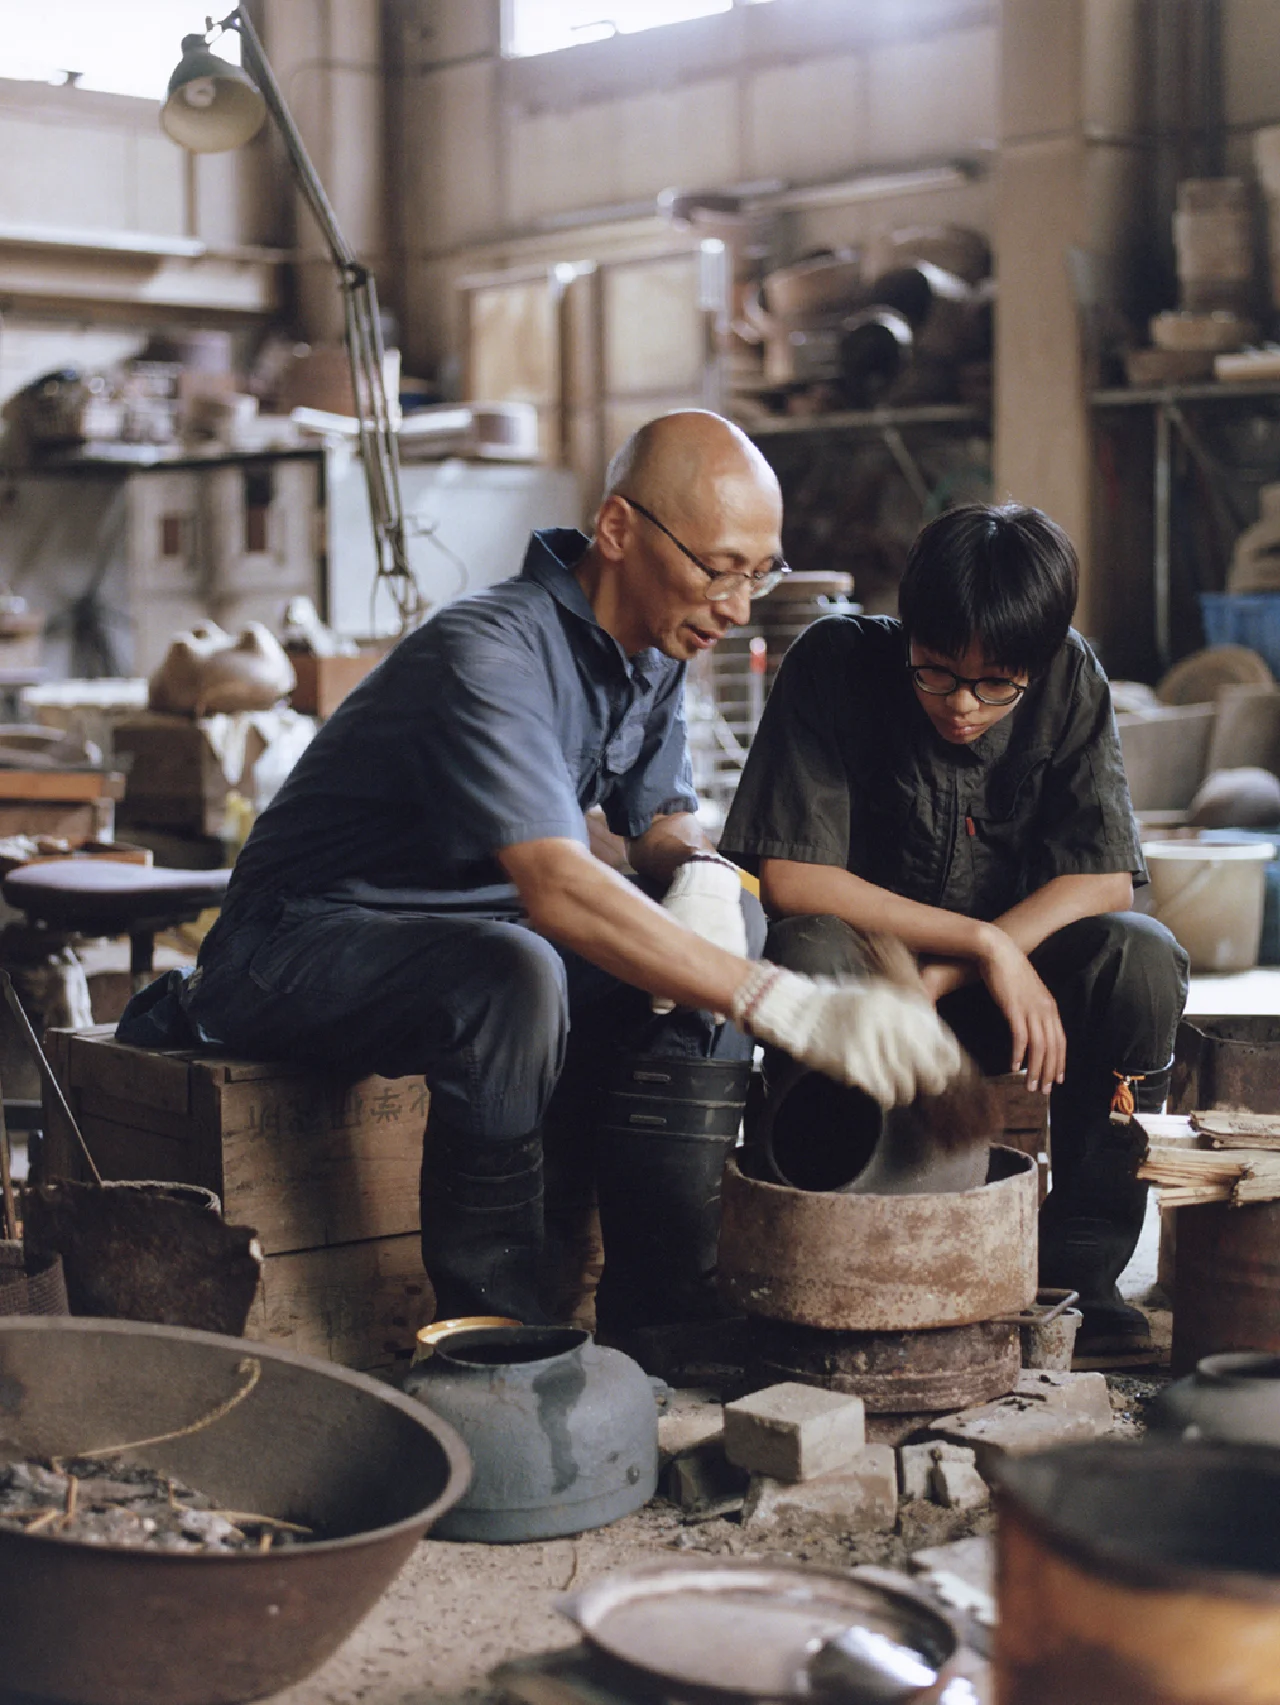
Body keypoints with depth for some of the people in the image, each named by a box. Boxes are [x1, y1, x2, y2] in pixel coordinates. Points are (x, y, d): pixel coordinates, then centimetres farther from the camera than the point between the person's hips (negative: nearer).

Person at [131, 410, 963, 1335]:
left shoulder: (654, 646, -1)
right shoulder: (491, 655, -30)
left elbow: (664, 820, 10)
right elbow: (558, 888, -43)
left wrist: (702, 868, -17)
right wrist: (795, 1009, -49)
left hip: (476, 930, 9)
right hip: (305, 943, -8)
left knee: (727, 926, -7)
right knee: (514, 978, -37)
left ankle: (661, 1316, -7)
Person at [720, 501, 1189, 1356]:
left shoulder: (1072, 678, -9)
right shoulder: (837, 663, -17)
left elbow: (1104, 877, -14)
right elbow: (788, 877, -22)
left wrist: (944, 977, -27)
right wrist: (983, 944, -27)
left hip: (1005, 990, 3)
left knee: (1144, 960, -26)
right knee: (809, 952, -35)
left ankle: (1076, 1262, -12)